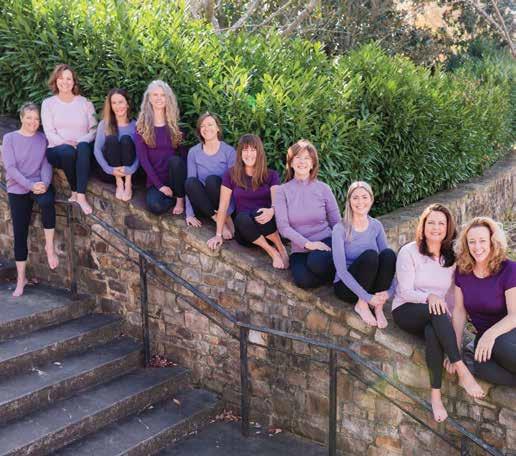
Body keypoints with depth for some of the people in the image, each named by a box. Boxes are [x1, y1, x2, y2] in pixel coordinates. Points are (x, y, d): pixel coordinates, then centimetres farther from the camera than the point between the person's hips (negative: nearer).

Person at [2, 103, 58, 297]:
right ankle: (21, 278, 13)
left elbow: (46, 164, -1)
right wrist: (30, 185, -20)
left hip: (40, 184, 0)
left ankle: (50, 246, -15)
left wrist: (44, 183, -21)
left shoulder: (43, 139, 5)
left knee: (47, 202, -35)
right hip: (18, 189, 0)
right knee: (20, 233, 1)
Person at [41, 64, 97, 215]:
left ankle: (80, 195, -38)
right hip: (57, 150, 0)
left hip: (82, 148, 1)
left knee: (83, 147, -37)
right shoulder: (48, 103, 9)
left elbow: (94, 130, 5)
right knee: (67, 151, -38)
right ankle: (75, 192, -23)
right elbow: (49, 133, -2)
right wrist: (66, 143, -20)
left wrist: (81, 142, -16)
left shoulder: (85, 102, 11)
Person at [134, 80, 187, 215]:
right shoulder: (142, 126, 0)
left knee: (174, 159, -33)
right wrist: (160, 185, -14)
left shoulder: (174, 124, 6)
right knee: (155, 206, -32)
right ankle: (172, 196, 0)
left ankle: (180, 199, -14)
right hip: (155, 179, -2)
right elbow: (143, 159, -6)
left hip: (175, 175, 2)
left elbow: (182, 153, 3)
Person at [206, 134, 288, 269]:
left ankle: (281, 248, -14)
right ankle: (272, 252, -22)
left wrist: (271, 211, -36)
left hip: (268, 228, 0)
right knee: (242, 217, -34)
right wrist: (218, 235, -5)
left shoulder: (271, 175, 4)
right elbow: (223, 206, 2)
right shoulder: (231, 174, 3)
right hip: (244, 230, 0)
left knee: (257, 212, -34)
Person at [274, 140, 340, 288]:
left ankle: (335, 273, -1)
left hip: (325, 242, 0)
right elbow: (283, 227, -6)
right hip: (300, 250, 1)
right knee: (304, 280, -30)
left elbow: (336, 223, 7)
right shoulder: (282, 191, 4)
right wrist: (308, 243, -19)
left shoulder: (323, 189, 4)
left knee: (317, 262, -35)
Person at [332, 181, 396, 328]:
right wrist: (367, 297, -26)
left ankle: (378, 307, -16)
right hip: (346, 286, -4)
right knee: (370, 255, -31)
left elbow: (390, 261, -5)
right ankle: (361, 305, -13)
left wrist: (389, 290, -22)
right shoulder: (340, 229, -15)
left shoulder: (376, 226, 0)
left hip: (372, 284, 4)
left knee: (389, 254, -24)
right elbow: (341, 270, -21)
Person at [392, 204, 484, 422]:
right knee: (436, 311, -37)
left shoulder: (452, 257, 10)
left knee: (433, 333, -36)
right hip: (406, 311, -3)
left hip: (435, 319, 3)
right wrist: (429, 297, -28)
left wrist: (448, 321, -8)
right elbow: (405, 292, -10)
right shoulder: (409, 252, -3)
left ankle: (436, 394, -32)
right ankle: (462, 372, -39)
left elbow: (452, 294, 9)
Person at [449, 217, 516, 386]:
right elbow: (459, 310, 1)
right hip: (483, 335, 3)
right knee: (482, 367, -31)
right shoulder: (462, 270, -1)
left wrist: (491, 334, -37)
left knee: (500, 346, -40)